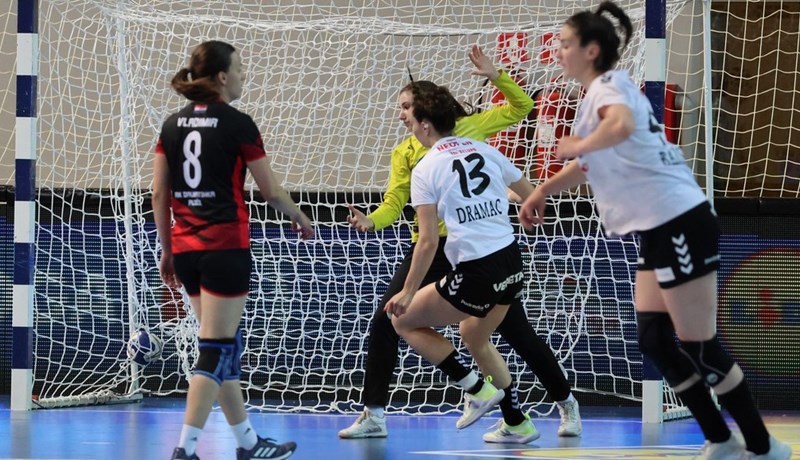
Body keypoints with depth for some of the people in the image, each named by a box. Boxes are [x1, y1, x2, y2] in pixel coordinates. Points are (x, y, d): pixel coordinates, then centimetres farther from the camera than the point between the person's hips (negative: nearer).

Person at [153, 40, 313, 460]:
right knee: (215, 350, -5)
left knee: (225, 345, 16)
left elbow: (159, 194, 9)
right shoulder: (236, 124, -7)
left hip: (185, 248, 7)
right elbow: (270, 191, -1)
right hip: (225, 247, -6)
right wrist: (301, 220, 17)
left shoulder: (173, 125, 8)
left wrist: (167, 250, 17)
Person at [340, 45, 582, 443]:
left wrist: (495, 76, -8)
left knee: (516, 331, 2)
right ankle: (373, 414, 1)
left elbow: (521, 107, 6)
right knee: (385, 321, -7)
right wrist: (371, 221, -22)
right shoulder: (405, 152, 7)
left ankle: (566, 404, 20)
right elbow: (394, 202, -2)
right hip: (432, 246, 3)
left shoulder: (470, 128, 2)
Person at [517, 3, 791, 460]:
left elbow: (622, 126, -36)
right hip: (663, 228, 10)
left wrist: (577, 145, -19)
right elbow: (593, 163, 34)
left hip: (678, 223, -10)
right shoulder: (607, 89, 18)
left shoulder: (608, 84, -10)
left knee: (699, 347, -6)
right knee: (655, 340, 9)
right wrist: (542, 191, 27)